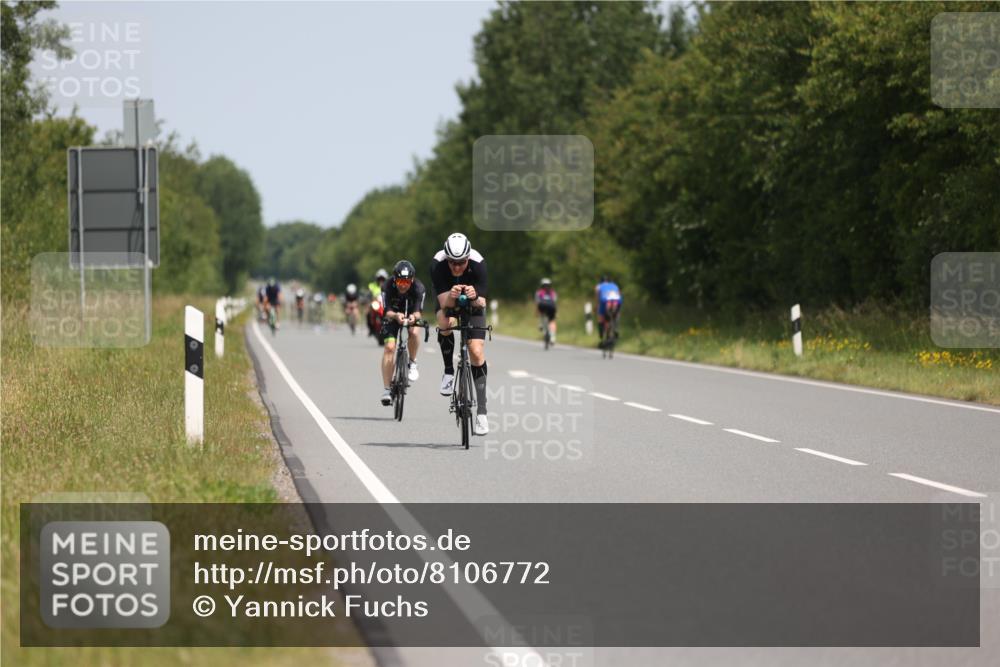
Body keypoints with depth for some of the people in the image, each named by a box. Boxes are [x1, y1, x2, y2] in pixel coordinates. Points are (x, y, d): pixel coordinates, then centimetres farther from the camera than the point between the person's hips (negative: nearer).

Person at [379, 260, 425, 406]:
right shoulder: (388, 288, -28)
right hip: (393, 317, 0)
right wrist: (396, 315, -54)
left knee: (414, 331, -34)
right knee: (389, 347, -19)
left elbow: (418, 312, -31)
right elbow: (388, 312, -31)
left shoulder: (418, 288, -27)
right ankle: (387, 389, -16)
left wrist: (414, 316, -55)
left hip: (411, 317, 0)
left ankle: (412, 363, -7)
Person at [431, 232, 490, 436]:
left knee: (477, 352, -13)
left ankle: (481, 411, -11)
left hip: (473, 303, 0)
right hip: (447, 300, 0)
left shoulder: (478, 263, -32)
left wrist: (475, 298, -53)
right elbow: (444, 302, -35)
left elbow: (482, 302, -31)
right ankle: (449, 371, -11)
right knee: (445, 322, -35)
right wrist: (452, 296, -56)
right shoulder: (437, 264, -33)